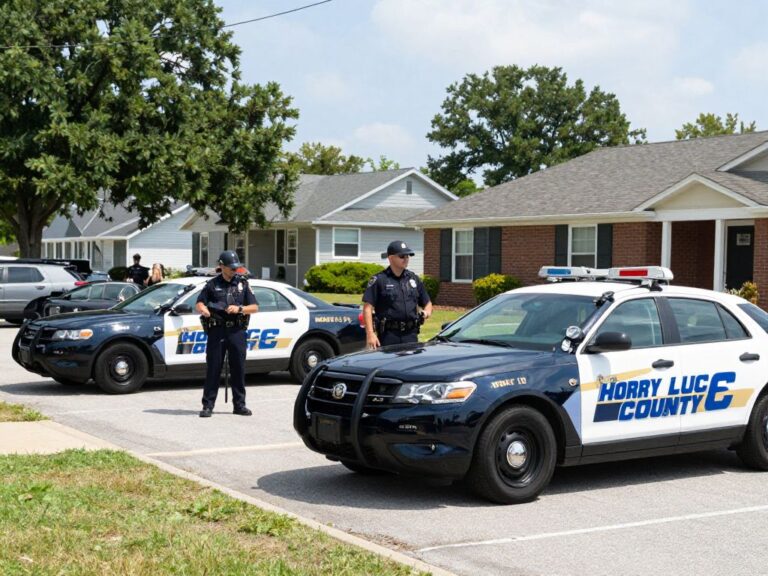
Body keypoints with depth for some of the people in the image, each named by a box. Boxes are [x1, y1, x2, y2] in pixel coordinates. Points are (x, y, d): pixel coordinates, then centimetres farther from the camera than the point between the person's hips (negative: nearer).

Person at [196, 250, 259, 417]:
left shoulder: (242, 283, 11)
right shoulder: (212, 284, 8)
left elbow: (255, 307, 8)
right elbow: (199, 304, 6)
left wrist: (239, 308, -9)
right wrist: (206, 312, -16)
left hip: (237, 331, 1)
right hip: (217, 330, -1)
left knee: (238, 369, 4)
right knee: (213, 369, -2)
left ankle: (239, 404, 12)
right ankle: (208, 405, 2)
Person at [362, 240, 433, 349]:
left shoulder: (414, 279, 15)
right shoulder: (379, 280, -1)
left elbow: (427, 303, 24)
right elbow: (368, 307, -7)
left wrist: (427, 311, -1)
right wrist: (370, 334, -17)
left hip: (411, 334, 5)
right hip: (388, 335, -5)